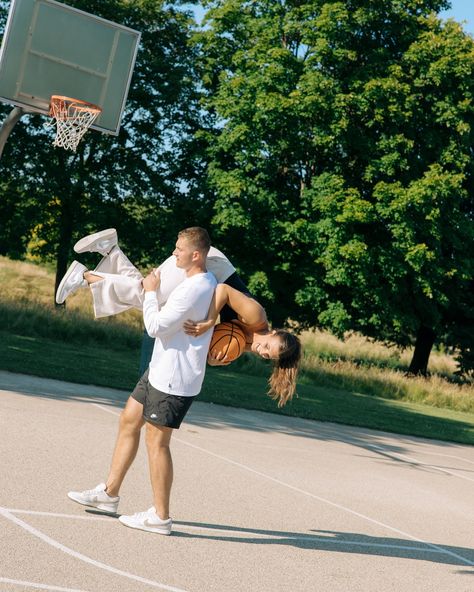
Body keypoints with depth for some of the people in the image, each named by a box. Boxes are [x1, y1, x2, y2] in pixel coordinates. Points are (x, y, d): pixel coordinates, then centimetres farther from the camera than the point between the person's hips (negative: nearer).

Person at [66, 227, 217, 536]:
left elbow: (156, 326, -21)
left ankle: (160, 516, 9)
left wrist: (151, 291, -7)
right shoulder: (208, 281, 9)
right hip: (161, 370, 10)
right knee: (129, 420, 16)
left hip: (174, 379, -10)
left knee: (157, 441, -2)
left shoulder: (193, 290, -24)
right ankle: (109, 493, 27)